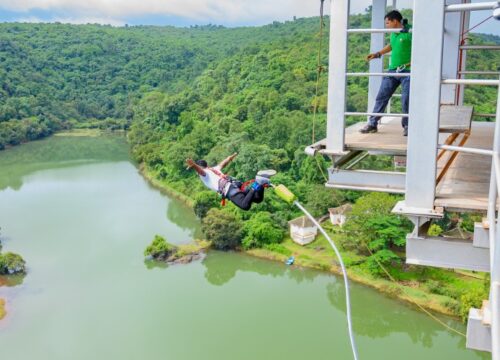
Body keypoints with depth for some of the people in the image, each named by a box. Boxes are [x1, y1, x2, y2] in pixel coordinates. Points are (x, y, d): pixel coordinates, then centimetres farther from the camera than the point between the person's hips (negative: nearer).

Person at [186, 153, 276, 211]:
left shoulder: (204, 173, 15)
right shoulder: (215, 169, 36)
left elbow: (199, 169, -10)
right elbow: (224, 162, 53)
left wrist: (193, 165, -33)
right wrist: (233, 156, 73)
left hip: (228, 189, -8)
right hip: (236, 183, 8)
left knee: (245, 206, -27)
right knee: (258, 199, 8)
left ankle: (255, 187, -36)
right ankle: (261, 181, -13)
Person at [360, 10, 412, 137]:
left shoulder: (410, 32, -10)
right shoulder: (393, 34, 12)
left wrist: (413, 61, -19)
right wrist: (377, 54, 31)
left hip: (407, 71, -7)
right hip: (392, 70, 7)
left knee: (406, 100, -4)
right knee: (381, 97, 4)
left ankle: (407, 126, 13)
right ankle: (372, 124, 10)